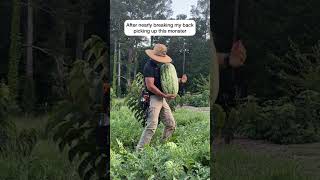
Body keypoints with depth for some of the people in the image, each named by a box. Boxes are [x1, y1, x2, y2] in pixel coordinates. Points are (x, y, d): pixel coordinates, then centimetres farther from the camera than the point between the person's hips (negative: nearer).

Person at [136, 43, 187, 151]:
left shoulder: (159, 66, 17)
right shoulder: (149, 66, -13)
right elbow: (150, 86, -21)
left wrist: (180, 80, 10)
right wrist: (165, 95, -20)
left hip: (162, 98, 10)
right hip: (153, 98, -10)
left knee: (171, 125, 11)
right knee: (152, 126, -19)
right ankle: (139, 150, -17)